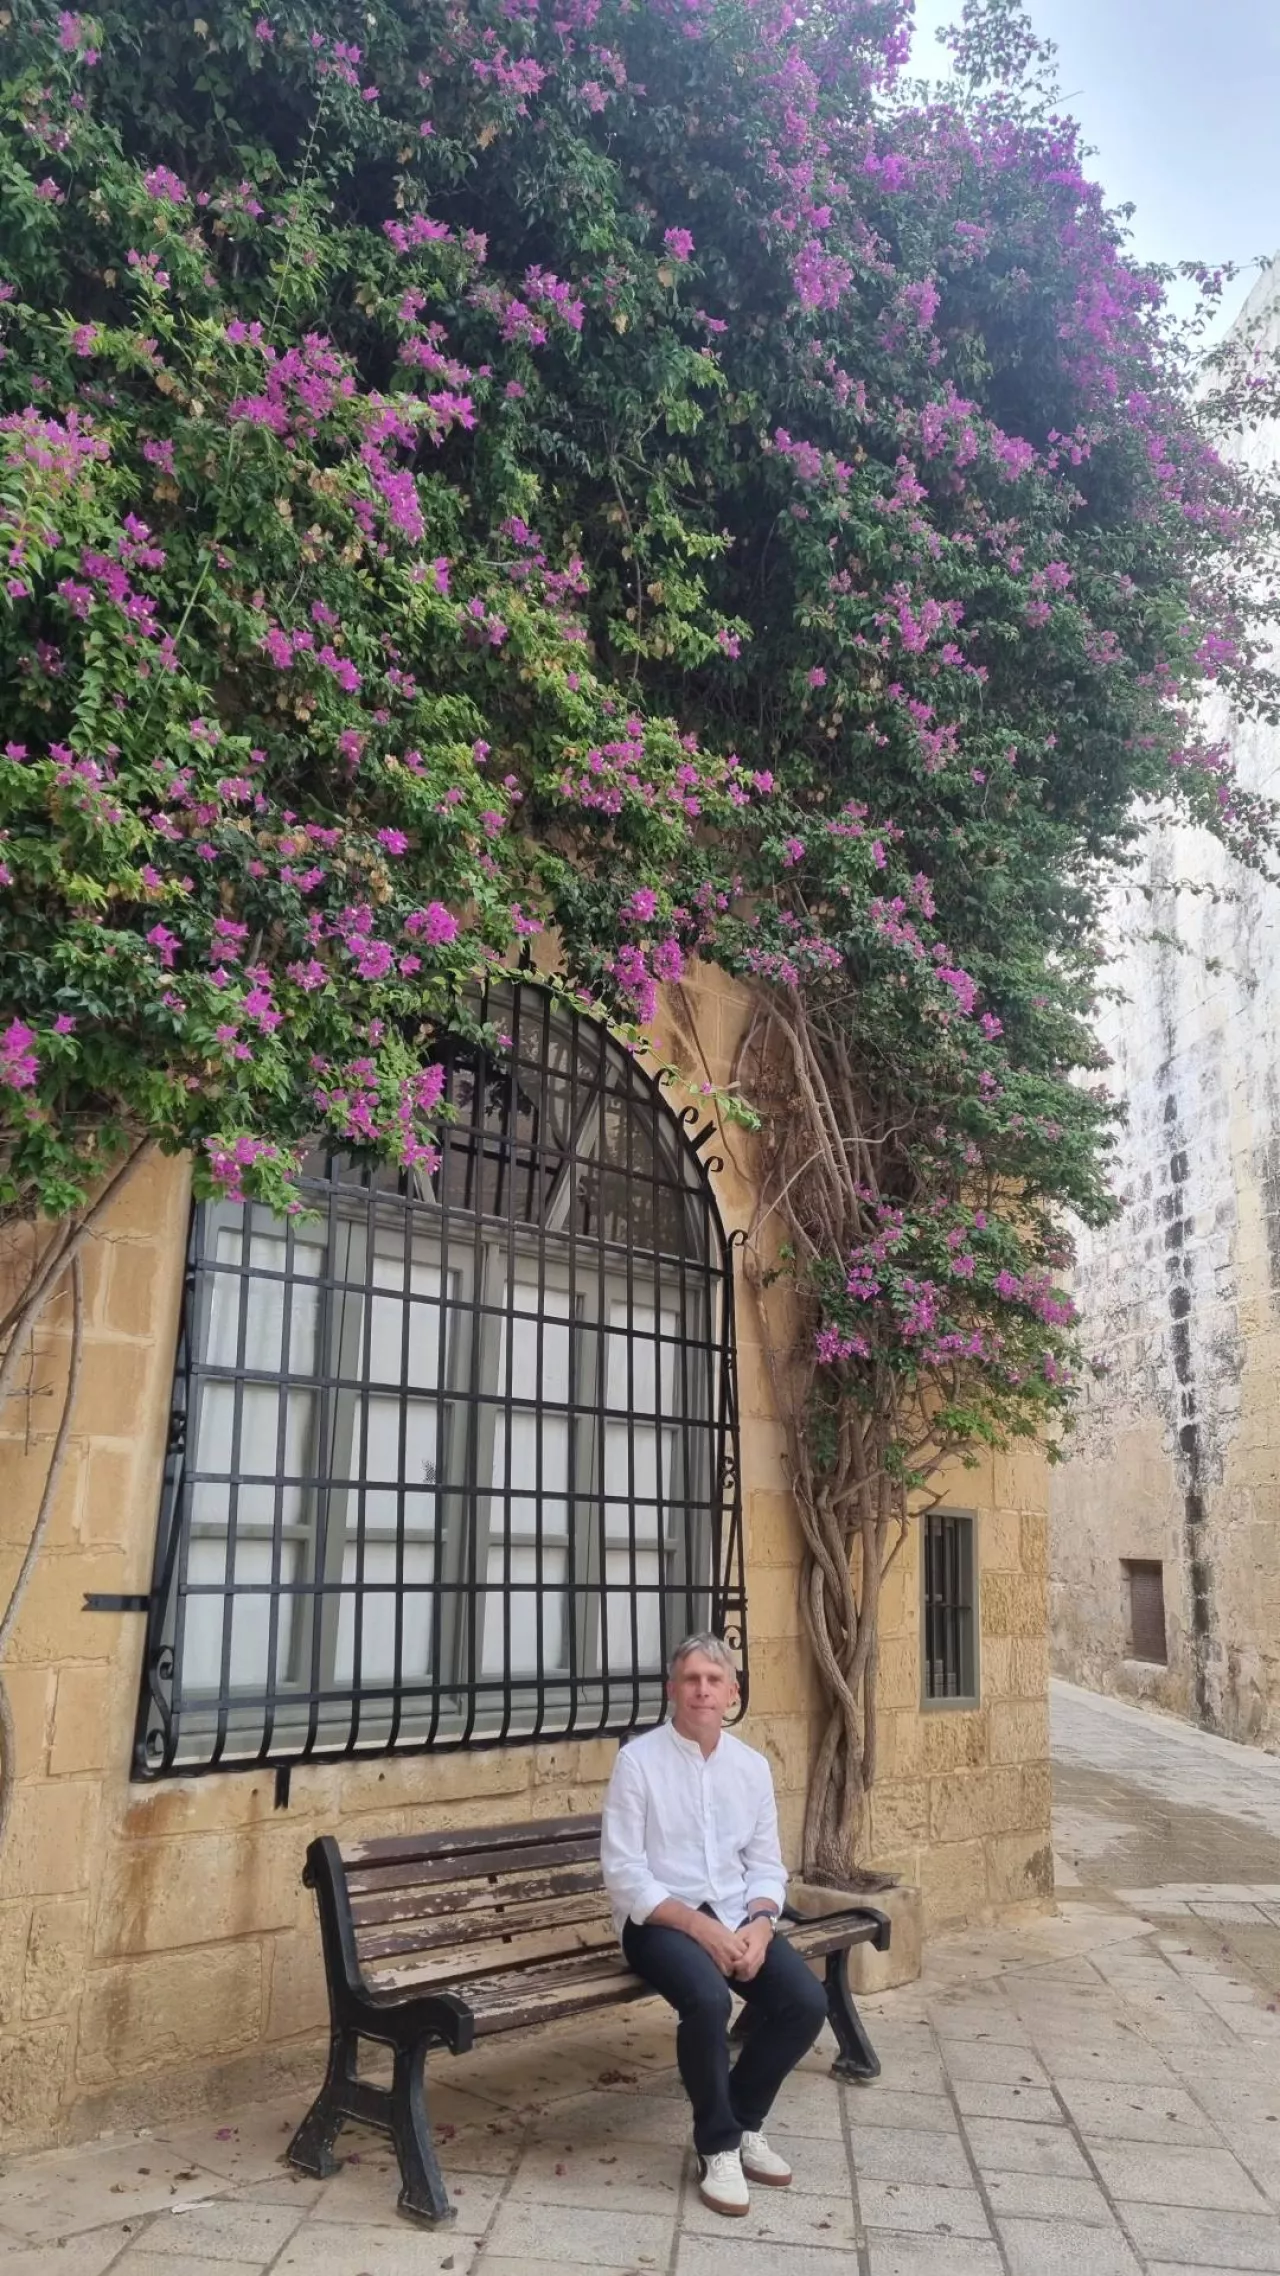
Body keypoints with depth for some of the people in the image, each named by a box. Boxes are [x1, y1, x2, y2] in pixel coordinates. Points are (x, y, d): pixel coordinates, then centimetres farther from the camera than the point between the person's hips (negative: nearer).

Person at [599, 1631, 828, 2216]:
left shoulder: (753, 1766, 6)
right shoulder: (638, 1760, -10)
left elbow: (766, 1864, 8)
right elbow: (623, 1872, -13)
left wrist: (759, 1924, -13)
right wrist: (702, 1928, -21)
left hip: (736, 1918, 5)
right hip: (660, 1919, -5)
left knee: (807, 2001, -17)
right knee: (709, 1999, -32)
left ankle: (745, 2121, 8)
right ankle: (717, 2145, -7)